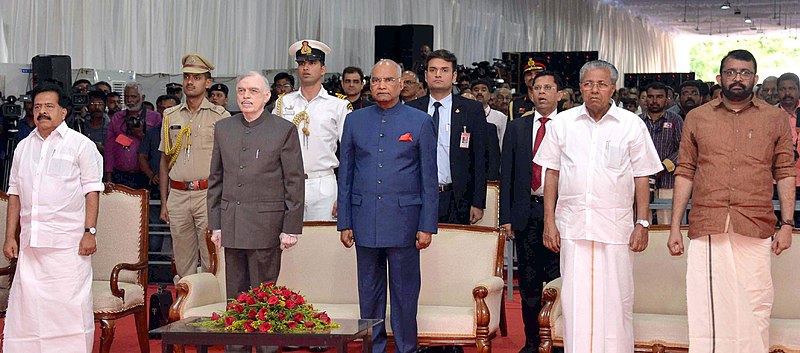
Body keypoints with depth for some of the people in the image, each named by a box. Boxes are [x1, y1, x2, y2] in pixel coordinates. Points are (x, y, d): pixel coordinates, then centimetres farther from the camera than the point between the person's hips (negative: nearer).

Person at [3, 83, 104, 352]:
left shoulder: (80, 145, 3)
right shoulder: (24, 147, 16)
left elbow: (92, 191, -2)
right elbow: (15, 194, 17)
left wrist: (90, 232, -10)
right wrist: (10, 237, 11)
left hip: (68, 242, -4)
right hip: (31, 242, 5)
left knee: (70, 304, -5)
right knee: (26, 304, 3)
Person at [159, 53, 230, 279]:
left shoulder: (220, 116, 1)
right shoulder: (171, 116, 14)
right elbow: (164, 160, 17)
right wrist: (164, 202, 12)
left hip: (209, 194, -4)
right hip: (178, 195, 4)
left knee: (212, 263, -5)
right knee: (183, 263, 8)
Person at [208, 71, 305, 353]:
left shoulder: (284, 130, -1)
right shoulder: (223, 128, 12)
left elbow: (294, 183, -2)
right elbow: (215, 179, 15)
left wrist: (291, 228, -7)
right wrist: (215, 224, 9)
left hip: (265, 224, -4)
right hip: (231, 225, 4)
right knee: (235, 295, 9)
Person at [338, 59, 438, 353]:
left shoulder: (420, 122, 2)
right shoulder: (354, 121, 8)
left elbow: (429, 179, 1)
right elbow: (345, 174, 10)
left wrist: (427, 226, -5)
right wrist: (344, 222, 5)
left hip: (403, 219, -2)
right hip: (365, 220, 2)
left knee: (405, 292, 3)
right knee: (369, 291, 9)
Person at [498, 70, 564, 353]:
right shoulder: (517, 128, 10)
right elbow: (507, 175, 9)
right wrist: (506, 218, 2)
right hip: (526, 212, 2)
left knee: (558, 279, -2)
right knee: (529, 281, 7)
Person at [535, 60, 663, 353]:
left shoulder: (632, 125, 4)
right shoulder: (562, 123, 8)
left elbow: (642, 178, 5)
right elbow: (551, 173, 10)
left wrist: (642, 223, 0)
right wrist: (549, 221, 4)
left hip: (616, 227, -1)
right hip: (572, 226, 1)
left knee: (615, 301, -1)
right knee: (575, 299, 2)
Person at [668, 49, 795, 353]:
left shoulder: (776, 120, 11)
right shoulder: (697, 118, 12)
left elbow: (785, 174, 8)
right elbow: (685, 173, 9)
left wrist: (787, 224, -1)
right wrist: (675, 227, 4)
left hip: (756, 229, 0)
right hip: (706, 226, 0)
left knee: (755, 306, 0)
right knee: (705, 306, -2)